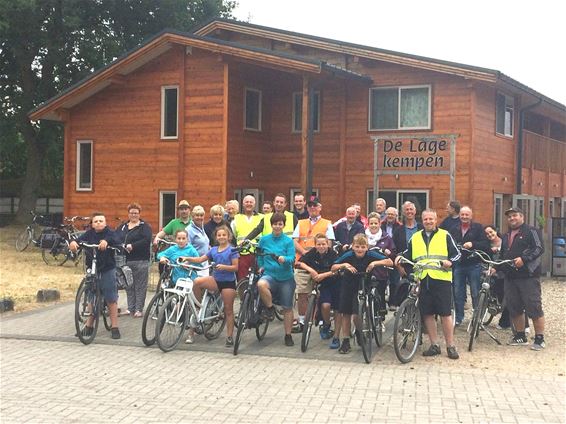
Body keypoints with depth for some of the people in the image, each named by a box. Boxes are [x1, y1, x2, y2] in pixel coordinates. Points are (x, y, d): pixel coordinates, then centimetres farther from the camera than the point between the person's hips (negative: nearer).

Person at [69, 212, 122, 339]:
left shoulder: (109, 233, -4)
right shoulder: (89, 234, 4)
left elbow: (117, 240, -24)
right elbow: (80, 239, -10)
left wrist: (106, 241, -44)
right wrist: (73, 242, -33)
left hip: (108, 269, -3)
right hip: (92, 269, 3)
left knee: (111, 299, 0)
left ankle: (114, 327, 5)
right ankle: (88, 326, 21)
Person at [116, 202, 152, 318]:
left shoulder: (145, 226, 0)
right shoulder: (123, 227, 17)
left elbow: (147, 240, -14)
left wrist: (132, 246, -19)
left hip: (140, 261, -5)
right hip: (125, 260, 5)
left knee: (140, 286, -2)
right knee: (129, 286, 9)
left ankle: (139, 309, 2)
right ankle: (131, 308, 17)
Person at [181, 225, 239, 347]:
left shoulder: (232, 250, -4)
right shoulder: (214, 250, 11)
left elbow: (235, 267, -8)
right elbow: (200, 259, 11)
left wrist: (223, 266, -24)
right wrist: (187, 258, -3)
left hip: (228, 282, -4)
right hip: (215, 279, 4)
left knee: (228, 309, 0)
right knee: (197, 282, -24)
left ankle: (229, 336, 8)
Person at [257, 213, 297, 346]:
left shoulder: (288, 241, -4)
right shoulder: (264, 239, 3)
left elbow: (292, 259, -12)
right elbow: (259, 255, 19)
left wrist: (284, 259, -32)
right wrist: (261, 266, 8)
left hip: (286, 278, 0)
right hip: (270, 275, 1)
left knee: (287, 308, 5)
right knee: (261, 284, -35)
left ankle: (288, 335, 20)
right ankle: (270, 308, -12)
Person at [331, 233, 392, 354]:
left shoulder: (371, 255, -19)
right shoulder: (348, 256, -18)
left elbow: (390, 262, -23)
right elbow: (333, 268, -13)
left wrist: (375, 263, -36)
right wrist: (343, 265, -31)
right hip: (348, 286, 1)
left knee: (357, 315, -11)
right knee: (346, 314, 4)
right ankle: (345, 342, 15)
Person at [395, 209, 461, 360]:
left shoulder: (445, 235, 7)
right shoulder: (415, 238, 16)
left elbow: (456, 254, 6)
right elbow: (408, 255, 22)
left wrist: (449, 262, -14)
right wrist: (400, 257, 1)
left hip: (441, 279, -3)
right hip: (422, 280, 3)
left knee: (445, 313, -4)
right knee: (427, 313, 5)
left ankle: (450, 346, 5)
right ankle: (434, 345, 15)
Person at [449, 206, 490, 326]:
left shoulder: (478, 228, 0)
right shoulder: (454, 229, 11)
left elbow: (485, 245, -9)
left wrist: (472, 244, -22)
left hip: (474, 265, -3)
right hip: (458, 265, 3)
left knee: (475, 293, 1)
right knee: (458, 293, 7)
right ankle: (458, 317, 16)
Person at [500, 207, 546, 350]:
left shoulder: (531, 231, -2)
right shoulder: (506, 236, 23)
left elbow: (539, 249, -13)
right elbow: (503, 255, 29)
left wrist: (523, 259, -22)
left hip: (528, 276, -8)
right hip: (510, 277, 8)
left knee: (534, 308, -6)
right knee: (514, 309, 9)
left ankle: (539, 339, 0)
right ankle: (520, 336, 21)